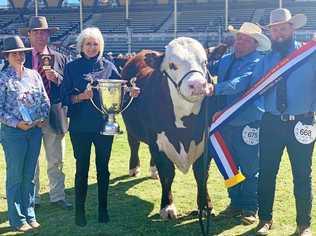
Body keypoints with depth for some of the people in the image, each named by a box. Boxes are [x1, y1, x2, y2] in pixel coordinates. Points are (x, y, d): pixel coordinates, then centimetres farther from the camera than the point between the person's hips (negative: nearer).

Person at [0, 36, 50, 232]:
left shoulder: (34, 74, 7)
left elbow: (44, 100, 9)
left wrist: (43, 118, -5)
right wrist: (17, 123, -15)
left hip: (35, 130, 4)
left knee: (30, 175, 12)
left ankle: (30, 215, 24)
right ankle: (17, 218, 15)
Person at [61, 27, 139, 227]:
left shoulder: (108, 66, 5)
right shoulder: (72, 68, 1)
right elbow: (65, 98, -3)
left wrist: (130, 92, -15)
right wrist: (81, 96, -20)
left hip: (104, 125, 1)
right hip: (80, 126, -1)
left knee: (103, 167, 9)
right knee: (82, 168, 4)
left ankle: (103, 209, 21)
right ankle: (80, 211, 15)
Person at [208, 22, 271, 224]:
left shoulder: (257, 62, -10)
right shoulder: (225, 60, 12)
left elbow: (240, 83, -25)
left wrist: (215, 89, -35)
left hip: (248, 123, -6)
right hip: (225, 122, 7)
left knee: (250, 168, 5)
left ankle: (250, 208, 18)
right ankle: (236, 203, 30)